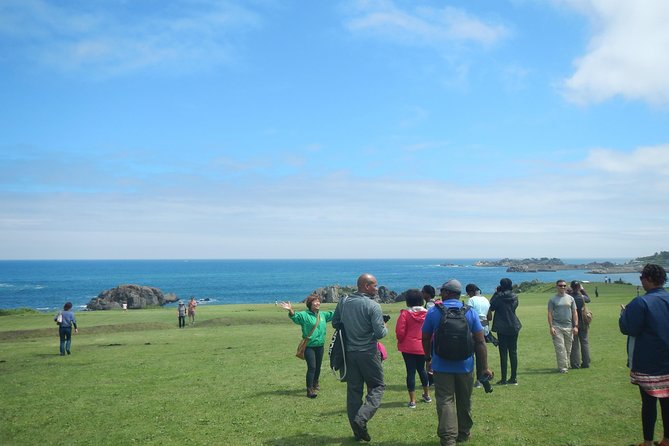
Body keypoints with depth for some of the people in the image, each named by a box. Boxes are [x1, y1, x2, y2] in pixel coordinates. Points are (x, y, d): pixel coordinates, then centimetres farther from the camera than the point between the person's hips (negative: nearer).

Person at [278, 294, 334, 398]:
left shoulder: (323, 315, 9)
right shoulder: (304, 315, -11)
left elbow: (332, 314, 23)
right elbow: (295, 316, -28)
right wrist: (291, 310, -49)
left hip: (320, 346, 6)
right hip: (309, 347, -6)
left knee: (318, 366, 18)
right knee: (311, 367, -12)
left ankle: (315, 383, 41)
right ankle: (310, 390, -8)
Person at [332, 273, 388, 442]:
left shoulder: (343, 302, 2)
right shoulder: (373, 306, -15)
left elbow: (335, 323, 10)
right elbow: (380, 333, -18)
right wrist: (385, 328, 3)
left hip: (349, 352, 5)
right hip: (368, 353, -5)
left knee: (353, 390, 11)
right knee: (377, 386, 10)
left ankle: (357, 431, 16)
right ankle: (361, 419, -9)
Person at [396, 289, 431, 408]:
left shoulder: (405, 313, -12)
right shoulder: (426, 313, -2)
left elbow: (399, 331, -13)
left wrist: (401, 341, 6)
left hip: (408, 347, -3)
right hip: (422, 347, 4)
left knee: (411, 372, 2)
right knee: (421, 369, 22)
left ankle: (412, 401, 4)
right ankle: (427, 395, 34)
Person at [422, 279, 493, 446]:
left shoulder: (433, 312, -5)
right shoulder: (470, 312, -2)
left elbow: (425, 338, 3)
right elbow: (480, 341, -5)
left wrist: (428, 358, 20)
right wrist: (484, 368, -2)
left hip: (441, 365, -2)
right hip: (465, 366, 2)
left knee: (445, 401, 0)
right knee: (464, 401, 17)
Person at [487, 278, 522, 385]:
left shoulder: (499, 297, -11)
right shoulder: (515, 297, 2)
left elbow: (491, 307, -2)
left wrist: (496, 292, 3)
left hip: (502, 328, -4)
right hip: (514, 327, 4)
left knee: (503, 353, -1)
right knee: (513, 352, 9)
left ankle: (503, 379, 0)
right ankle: (514, 378, 12)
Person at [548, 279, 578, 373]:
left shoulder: (570, 298, 11)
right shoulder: (552, 299, 3)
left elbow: (574, 313, 11)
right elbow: (550, 314, 1)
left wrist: (575, 326, 2)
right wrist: (551, 327, -9)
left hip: (569, 327, 3)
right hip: (557, 327, -3)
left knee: (568, 348, 6)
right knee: (560, 348, -9)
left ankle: (566, 365, 17)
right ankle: (562, 368, -8)